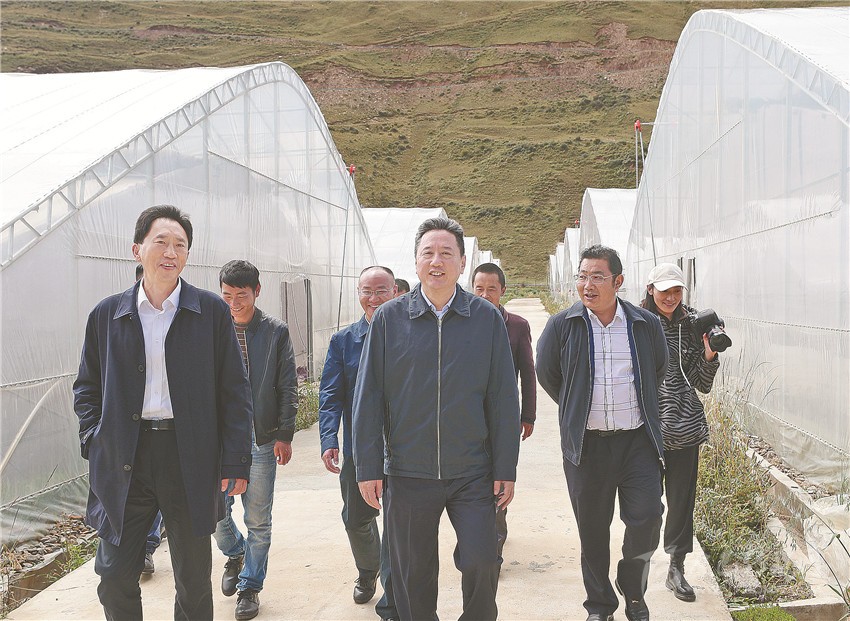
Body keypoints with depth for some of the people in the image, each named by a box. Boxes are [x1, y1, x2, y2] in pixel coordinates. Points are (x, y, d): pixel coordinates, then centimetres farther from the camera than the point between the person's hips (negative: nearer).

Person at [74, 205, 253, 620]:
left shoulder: (212, 311, -1)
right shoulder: (106, 314, 5)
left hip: (191, 459, -1)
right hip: (123, 461, 1)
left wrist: (235, 462, -6)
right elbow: (87, 387, 13)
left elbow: (234, 391, -1)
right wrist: (93, 441, -3)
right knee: (115, 579, 7)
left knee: (194, 581, 12)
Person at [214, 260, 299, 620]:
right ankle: (235, 554, 37)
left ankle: (249, 585, 23)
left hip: (261, 441, -1)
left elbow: (288, 387, 0)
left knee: (258, 521, 6)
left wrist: (284, 435, -5)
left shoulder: (276, 331, -1)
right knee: (216, 513, 6)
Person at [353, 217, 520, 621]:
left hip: (472, 471, 0)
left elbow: (503, 398, 0)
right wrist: (368, 467, -2)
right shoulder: (389, 318, 0)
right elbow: (368, 397, 1)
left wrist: (505, 469, -2)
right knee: (413, 576, 10)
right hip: (408, 472, 1)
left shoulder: (487, 318, 0)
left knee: (482, 562, -4)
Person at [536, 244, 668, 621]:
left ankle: (633, 589, 24)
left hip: (637, 440, 1)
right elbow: (547, 375, 11)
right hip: (586, 445, 0)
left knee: (647, 518, -4)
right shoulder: (562, 326, -3)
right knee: (592, 530, 7)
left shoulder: (647, 325, 1)